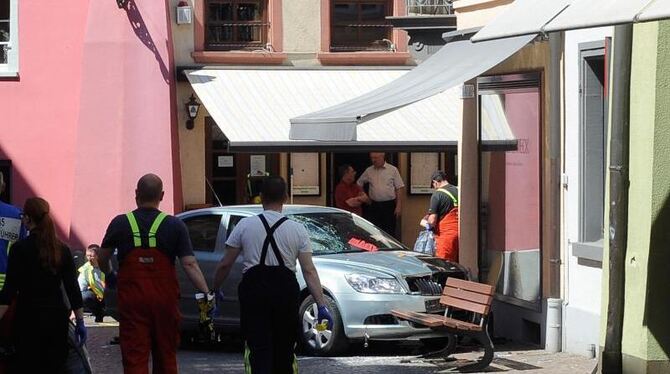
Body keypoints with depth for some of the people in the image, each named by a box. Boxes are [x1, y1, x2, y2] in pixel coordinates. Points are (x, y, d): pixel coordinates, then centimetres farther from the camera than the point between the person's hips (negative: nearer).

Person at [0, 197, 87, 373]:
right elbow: (73, 288, 3)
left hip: (29, 317, -4)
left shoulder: (20, 248, -8)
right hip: (58, 316, 4)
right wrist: (80, 321, 7)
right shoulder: (62, 249, 4)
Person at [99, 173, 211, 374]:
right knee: (165, 357, 14)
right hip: (165, 301, 1)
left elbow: (103, 260, 11)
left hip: (132, 301, -1)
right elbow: (190, 265, -10)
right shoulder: (175, 226, -3)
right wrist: (207, 294, -10)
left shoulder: (120, 224, -2)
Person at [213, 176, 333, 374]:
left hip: (253, 289, -1)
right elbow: (309, 271, -5)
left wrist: (214, 289, 14)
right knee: (285, 348, 14)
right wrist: (322, 306, -5)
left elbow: (225, 265, 0)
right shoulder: (297, 229, 2)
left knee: (258, 348, -4)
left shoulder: (245, 225, 1)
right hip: (285, 289, 1)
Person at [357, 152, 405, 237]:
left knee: (389, 232, -2)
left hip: (389, 205, -3)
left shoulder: (392, 170, -1)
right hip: (374, 206, 3)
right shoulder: (369, 171, 8)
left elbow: (400, 188, -2)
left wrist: (399, 206, -8)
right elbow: (359, 183, 22)